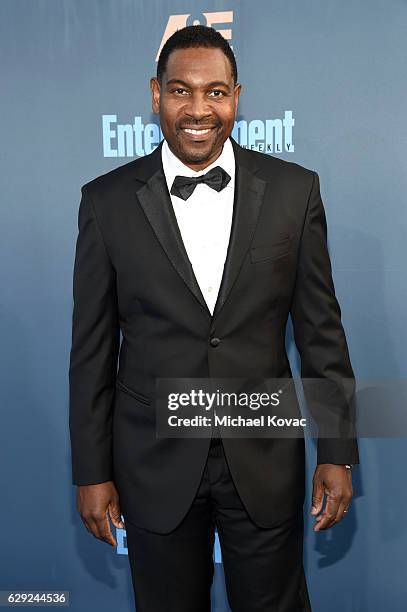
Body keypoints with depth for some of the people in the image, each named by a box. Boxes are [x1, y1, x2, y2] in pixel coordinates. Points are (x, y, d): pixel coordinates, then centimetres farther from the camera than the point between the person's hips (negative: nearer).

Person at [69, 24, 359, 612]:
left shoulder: (294, 189, -3)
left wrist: (337, 453, 0)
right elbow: (92, 348, -2)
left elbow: (321, 329, 0)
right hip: (155, 465, 0)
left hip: (266, 460, 1)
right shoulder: (107, 201, -5)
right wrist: (91, 473, 0)